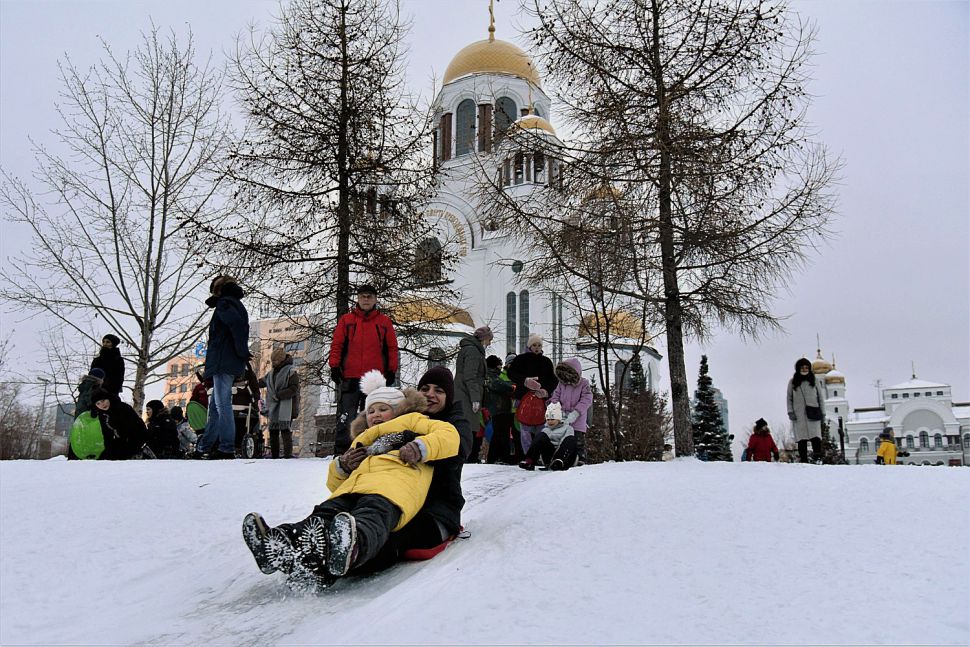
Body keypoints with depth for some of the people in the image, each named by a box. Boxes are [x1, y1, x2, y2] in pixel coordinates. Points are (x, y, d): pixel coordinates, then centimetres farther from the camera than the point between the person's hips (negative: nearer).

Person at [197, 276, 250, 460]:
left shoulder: (224, 303, -6)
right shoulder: (237, 305, 24)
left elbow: (237, 324, -23)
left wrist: (242, 353, -17)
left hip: (223, 362, -10)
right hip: (231, 363, 10)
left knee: (223, 405, -9)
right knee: (215, 406, 13)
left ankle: (227, 448, -10)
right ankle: (204, 448, 18)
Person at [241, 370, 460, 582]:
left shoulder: (411, 422, 33)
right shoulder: (362, 443, 49)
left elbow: (449, 435, 14)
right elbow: (334, 484, 42)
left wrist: (420, 447, -4)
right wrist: (342, 466, 19)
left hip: (395, 481, -5)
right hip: (354, 484, 5)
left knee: (371, 517, -41)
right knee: (323, 515, -29)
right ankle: (280, 549, -56)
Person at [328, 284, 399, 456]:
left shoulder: (384, 321, 10)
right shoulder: (346, 320, 10)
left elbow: (392, 347, 10)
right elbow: (336, 345, 8)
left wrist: (392, 370, 4)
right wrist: (334, 367, -1)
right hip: (350, 377, -1)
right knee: (345, 416, -3)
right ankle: (340, 450, 0)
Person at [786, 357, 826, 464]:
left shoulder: (814, 381, 10)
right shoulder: (792, 382, 10)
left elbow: (821, 398, 12)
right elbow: (789, 398, 10)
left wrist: (823, 413, 7)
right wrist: (790, 412, -2)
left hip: (813, 414, 0)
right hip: (799, 414, 0)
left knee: (815, 436, -15)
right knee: (801, 439, -1)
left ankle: (817, 457, -13)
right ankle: (803, 460, 1)